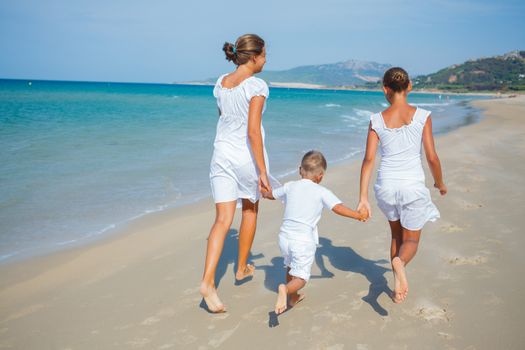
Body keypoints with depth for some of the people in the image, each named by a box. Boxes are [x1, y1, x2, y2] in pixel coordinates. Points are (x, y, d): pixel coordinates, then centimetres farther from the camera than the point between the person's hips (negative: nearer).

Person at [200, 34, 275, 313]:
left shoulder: (220, 84, 6)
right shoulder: (257, 86, -14)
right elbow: (253, 131, -20)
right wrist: (262, 171, -18)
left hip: (222, 154, 5)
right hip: (248, 156, -4)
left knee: (223, 219, 1)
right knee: (250, 210, 19)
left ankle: (207, 281, -12)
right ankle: (242, 267, 35)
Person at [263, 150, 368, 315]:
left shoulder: (290, 186, 9)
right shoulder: (321, 191, -4)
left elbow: (271, 194, 27)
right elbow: (338, 207, -14)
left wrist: (264, 193, 50)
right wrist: (358, 215, -1)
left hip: (285, 236, 5)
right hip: (304, 241, -5)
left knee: (290, 267, 29)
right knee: (301, 277, 0)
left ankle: (293, 297, 41)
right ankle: (286, 289, -28)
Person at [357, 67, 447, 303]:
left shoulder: (377, 120, -3)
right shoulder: (422, 116, -7)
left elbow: (369, 159, -9)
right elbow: (432, 157, -6)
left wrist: (363, 198, -8)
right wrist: (440, 183, 12)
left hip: (386, 185, 2)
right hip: (412, 186, -2)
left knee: (396, 235, 25)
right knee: (411, 241, 13)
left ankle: (398, 286, 30)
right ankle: (399, 262, -21)